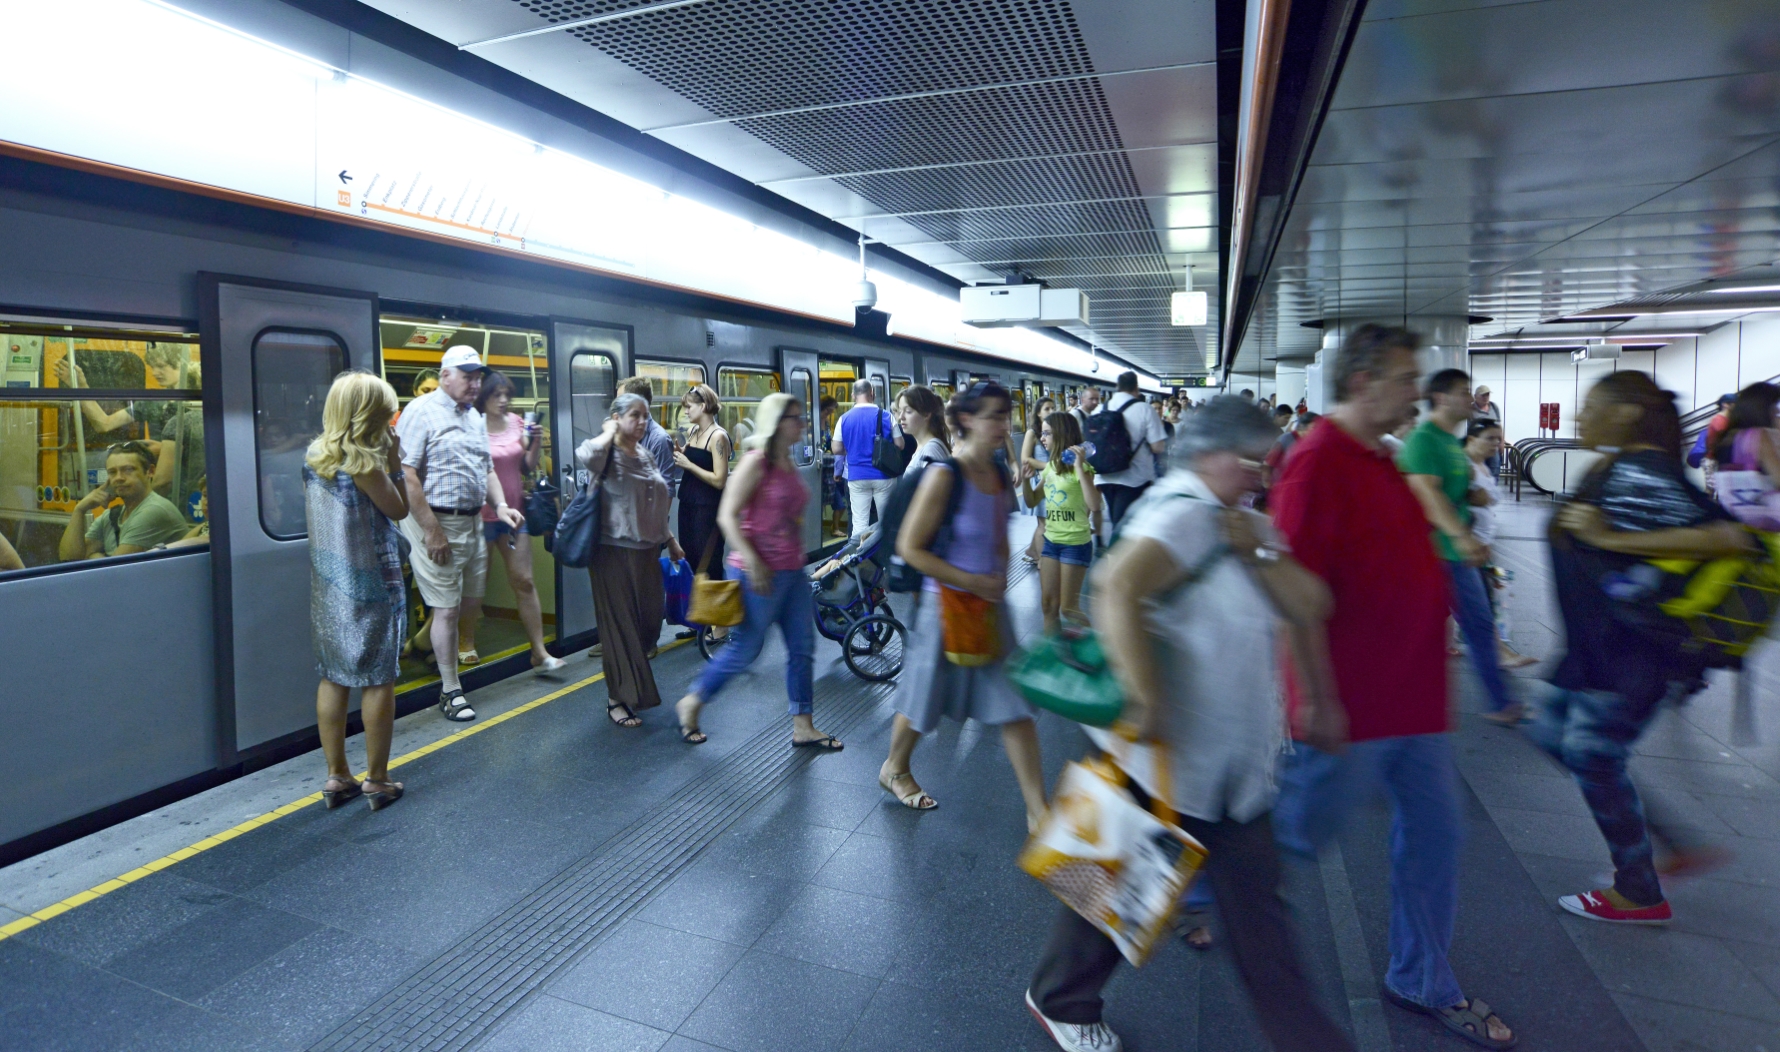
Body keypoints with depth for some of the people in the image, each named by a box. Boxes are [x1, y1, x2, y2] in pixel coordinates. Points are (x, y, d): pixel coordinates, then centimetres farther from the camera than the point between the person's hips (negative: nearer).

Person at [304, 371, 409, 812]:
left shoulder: (314, 455, 4)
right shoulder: (364, 463, -19)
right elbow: (399, 511, -8)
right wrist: (395, 462, -7)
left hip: (328, 584, 7)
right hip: (370, 585, -7)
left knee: (333, 677, 12)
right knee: (378, 680, 3)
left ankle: (336, 776, 20)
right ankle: (376, 779, 10)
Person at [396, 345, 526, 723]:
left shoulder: (474, 416, 14)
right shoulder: (422, 412, -10)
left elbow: (487, 468, 21)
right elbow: (406, 476, -17)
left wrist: (500, 506, 3)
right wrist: (433, 531, -18)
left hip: (473, 522, 8)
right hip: (436, 522, -7)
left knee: (473, 601, 13)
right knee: (448, 609, 0)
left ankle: (424, 644, 36)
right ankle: (450, 691, 13)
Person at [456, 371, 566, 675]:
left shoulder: (516, 423, 4)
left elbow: (527, 468, 9)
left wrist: (536, 443, -7)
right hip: (483, 514, -4)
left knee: (525, 582, 3)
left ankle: (539, 653, 5)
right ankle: (466, 644, 31)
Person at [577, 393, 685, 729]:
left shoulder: (646, 456, 13)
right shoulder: (608, 455, -11)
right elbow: (585, 454, -36)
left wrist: (671, 540, 21)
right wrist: (610, 431, -18)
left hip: (647, 550, 7)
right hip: (614, 550, -7)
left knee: (649, 619, 14)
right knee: (620, 624, 0)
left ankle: (634, 686, 36)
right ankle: (618, 700, 12)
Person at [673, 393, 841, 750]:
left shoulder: (790, 464, 11)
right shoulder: (756, 462, -13)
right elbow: (727, 516, -18)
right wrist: (752, 562, -24)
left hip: (793, 570, 8)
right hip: (762, 573, -8)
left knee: (803, 649, 9)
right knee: (746, 649, 2)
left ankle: (803, 727, 20)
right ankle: (691, 704, 23)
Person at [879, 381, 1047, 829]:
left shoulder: (1002, 476, 3)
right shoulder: (944, 475, -18)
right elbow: (909, 547, -18)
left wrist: (1000, 579, 2)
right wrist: (972, 581, -18)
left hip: (990, 607, 6)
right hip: (948, 605, -6)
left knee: (1016, 707, 5)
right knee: (923, 698, 14)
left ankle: (1037, 809, 15)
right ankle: (895, 769, 41)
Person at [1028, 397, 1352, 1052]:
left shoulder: (1240, 525, 10)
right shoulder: (1184, 513, -19)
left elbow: (1310, 609, 3)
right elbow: (1116, 589, -37)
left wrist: (1259, 551, -12)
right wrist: (1147, 704, -33)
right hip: (1165, 757, -8)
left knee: (1256, 905, 17)